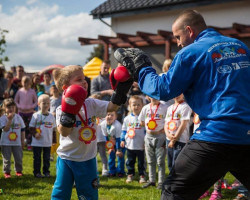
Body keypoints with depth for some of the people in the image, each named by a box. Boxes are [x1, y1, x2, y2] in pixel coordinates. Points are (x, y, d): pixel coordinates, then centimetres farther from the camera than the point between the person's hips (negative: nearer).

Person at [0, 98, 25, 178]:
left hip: (17, 142, 2)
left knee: (18, 158, 7)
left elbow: (22, 129, 7)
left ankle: (18, 170, 25)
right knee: (7, 159, 4)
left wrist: (22, 141, 6)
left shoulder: (18, 117, 1)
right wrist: (10, 119, -25)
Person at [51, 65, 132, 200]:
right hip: (67, 158, -3)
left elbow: (111, 107, -7)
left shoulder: (92, 104, -1)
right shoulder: (62, 110, -12)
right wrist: (68, 113, -33)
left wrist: (120, 92, -18)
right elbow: (64, 132, -22)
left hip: (87, 159, 3)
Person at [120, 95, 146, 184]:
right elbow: (124, 130, 11)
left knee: (141, 162, 6)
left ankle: (142, 175, 16)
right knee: (130, 161, 11)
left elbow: (146, 130, -1)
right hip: (129, 145, 3)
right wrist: (122, 140, 6)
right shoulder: (127, 118, 4)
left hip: (140, 145, -2)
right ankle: (130, 175, 23)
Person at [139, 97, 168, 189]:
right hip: (148, 136, 4)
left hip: (160, 136, -4)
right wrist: (148, 126, 1)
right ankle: (151, 180, 21)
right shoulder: (146, 108, 5)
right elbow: (141, 121, 14)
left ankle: (161, 182, 4)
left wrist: (163, 129, -14)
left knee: (160, 161, -1)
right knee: (150, 160, 12)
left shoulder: (164, 108, -7)